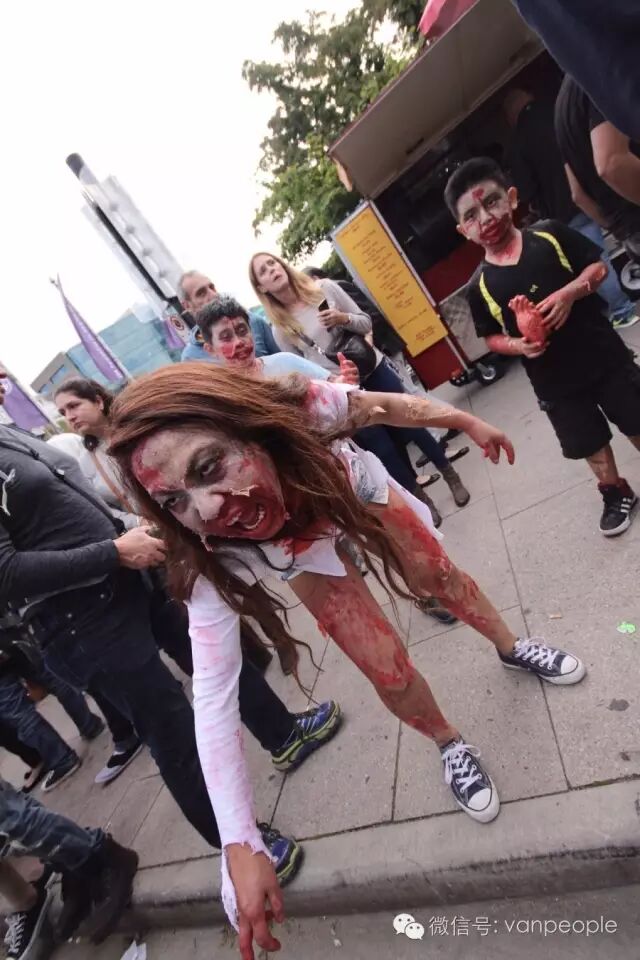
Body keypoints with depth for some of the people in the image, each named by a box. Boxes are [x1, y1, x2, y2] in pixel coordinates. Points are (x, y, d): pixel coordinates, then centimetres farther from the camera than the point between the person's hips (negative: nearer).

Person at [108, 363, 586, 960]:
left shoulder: (303, 408, -43)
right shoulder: (216, 561, -40)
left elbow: (378, 405, -22)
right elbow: (213, 700, -35)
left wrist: (465, 421, -7)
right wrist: (240, 848, -37)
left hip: (357, 489, 2)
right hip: (303, 556, -1)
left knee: (439, 578, 16)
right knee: (389, 673, -4)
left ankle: (511, 647, 49)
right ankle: (450, 745, 30)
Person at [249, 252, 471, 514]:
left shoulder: (324, 287, -2)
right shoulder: (280, 329, -6)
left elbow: (366, 323, 1)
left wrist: (344, 318, -19)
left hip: (374, 370, 1)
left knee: (411, 424, 6)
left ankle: (451, 476, 29)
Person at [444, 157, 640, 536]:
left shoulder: (550, 235, -6)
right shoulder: (480, 285, -7)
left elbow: (598, 267, 1)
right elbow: (492, 336, 2)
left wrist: (569, 292, -18)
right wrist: (518, 345, -17)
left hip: (604, 354, 0)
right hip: (554, 380, 0)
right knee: (591, 444, 15)